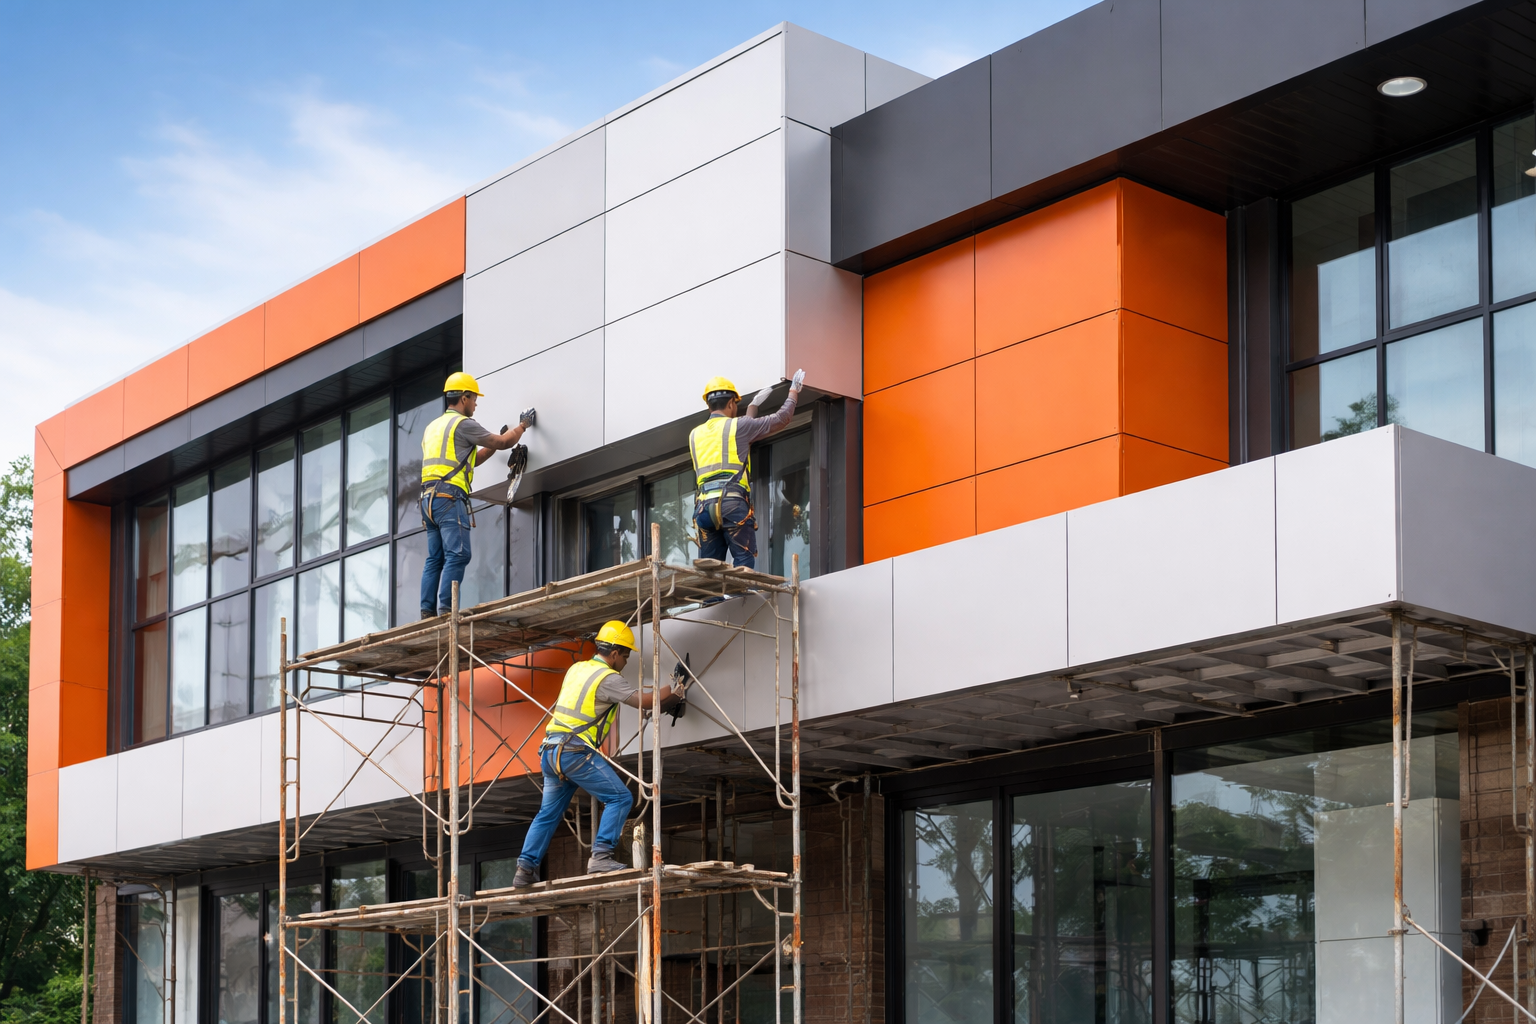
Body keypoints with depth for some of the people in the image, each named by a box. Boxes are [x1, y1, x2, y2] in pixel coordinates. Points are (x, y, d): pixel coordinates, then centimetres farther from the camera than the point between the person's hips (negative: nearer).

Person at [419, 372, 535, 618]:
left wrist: (493, 446, 30)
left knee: (435, 558, 6)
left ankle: (428, 613, -1)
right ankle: (446, 610, -22)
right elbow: (502, 442, 2)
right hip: (450, 497, -9)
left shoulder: (432, 427, 25)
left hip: (429, 497, 9)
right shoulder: (462, 423, -2)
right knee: (457, 555, -13)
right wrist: (523, 424, 18)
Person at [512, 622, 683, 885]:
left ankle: (525, 868, 11)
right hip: (575, 751, -8)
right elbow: (643, 701, -11)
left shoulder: (576, 669, 18)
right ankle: (601, 856, -16)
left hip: (550, 751, 9)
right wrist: (668, 695, 11)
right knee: (619, 798, -5)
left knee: (548, 812, 16)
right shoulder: (608, 678, -7)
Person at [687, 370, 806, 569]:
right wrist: (794, 392, 31)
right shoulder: (737, 425, 6)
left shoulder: (695, 435, 22)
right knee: (744, 562, -7)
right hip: (732, 502, -5)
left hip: (704, 505, 5)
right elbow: (780, 419, 15)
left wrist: (753, 406, 45)